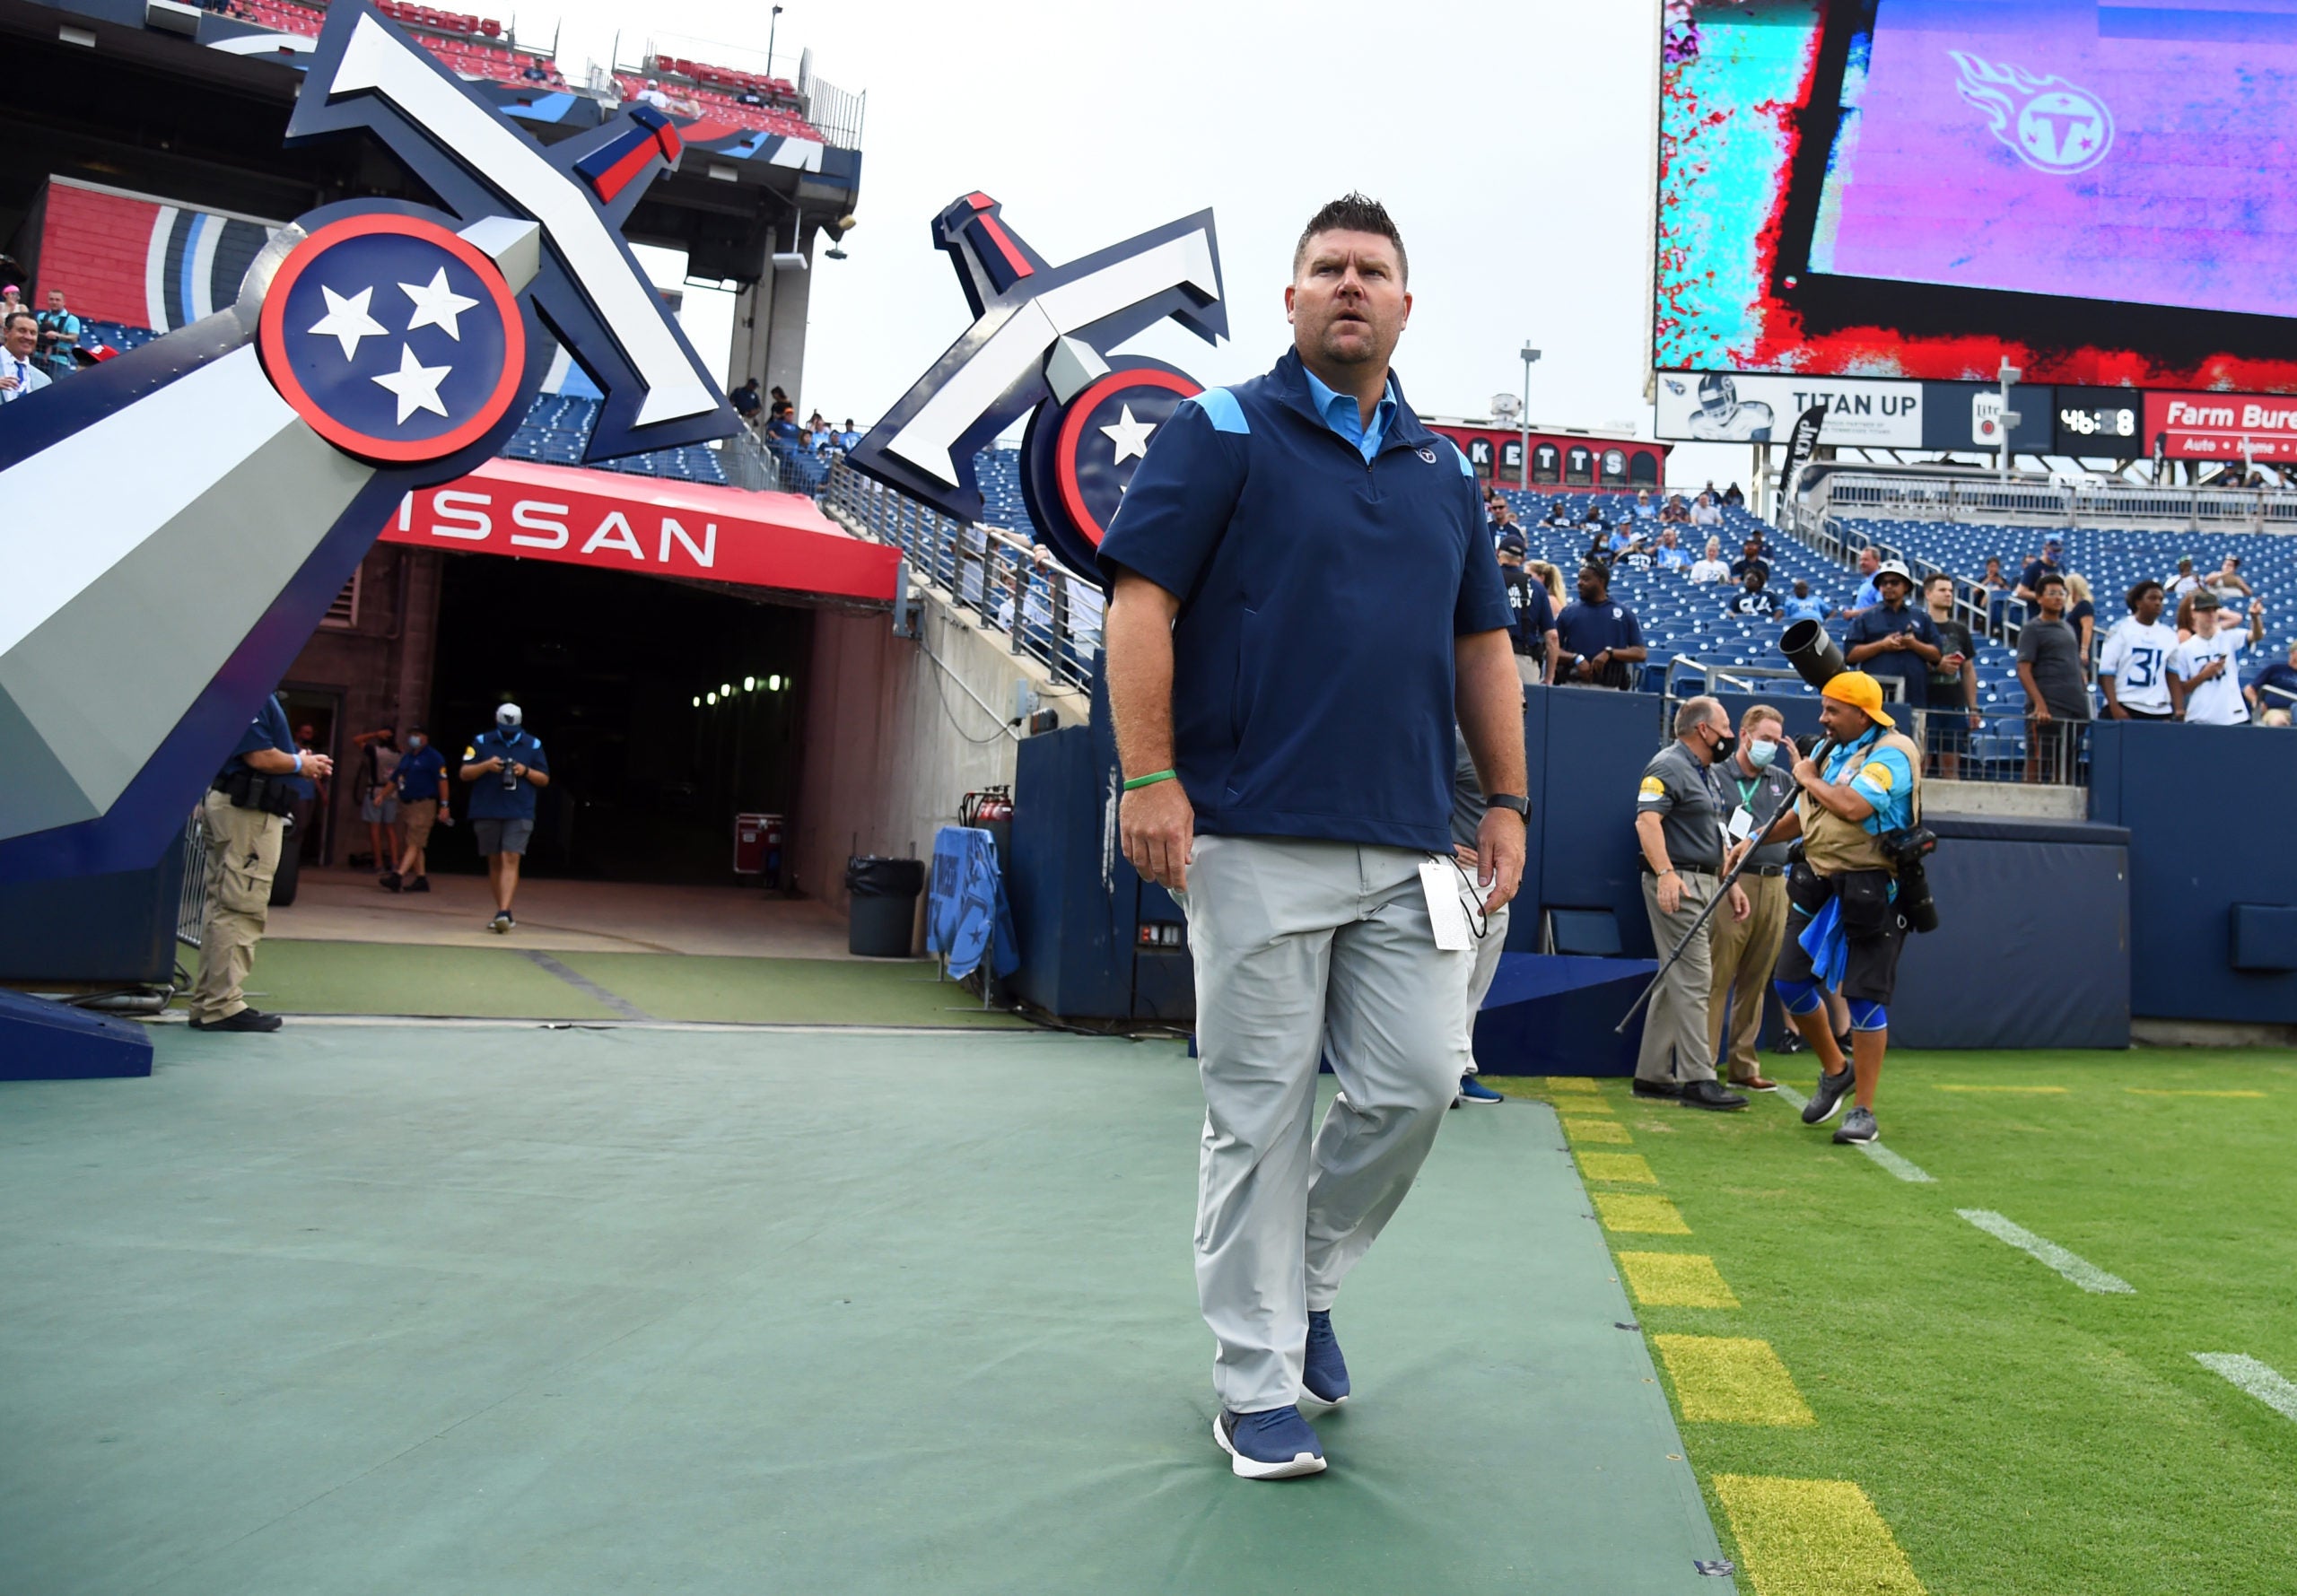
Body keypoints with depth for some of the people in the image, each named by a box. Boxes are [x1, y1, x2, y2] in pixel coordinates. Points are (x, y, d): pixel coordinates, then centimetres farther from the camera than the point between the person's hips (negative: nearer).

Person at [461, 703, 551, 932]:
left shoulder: (533, 745, 6)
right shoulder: (481, 742, 6)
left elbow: (544, 779, 10)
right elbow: (464, 774, 5)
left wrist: (525, 771, -9)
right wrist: (486, 766, -12)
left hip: (519, 814, -2)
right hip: (486, 813, 2)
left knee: (511, 860, -14)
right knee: (494, 862, 9)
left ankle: (504, 912, -21)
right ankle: (503, 912, 19)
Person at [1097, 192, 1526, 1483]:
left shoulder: (1445, 469, 19)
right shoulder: (1221, 432, 3)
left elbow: (1484, 645, 20)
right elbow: (1141, 602, -5)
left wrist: (1508, 803, 13)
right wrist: (1149, 775, -14)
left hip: (1411, 851, 5)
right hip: (1257, 842, -5)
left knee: (1419, 1082, 2)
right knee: (1260, 1113, 0)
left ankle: (1310, 1276, 28)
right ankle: (1258, 1383, 14)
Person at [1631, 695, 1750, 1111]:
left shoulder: (1706, 773, 21)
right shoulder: (1668, 766, -11)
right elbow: (1647, 820, -23)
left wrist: (1730, 884, 20)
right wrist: (1665, 873, -33)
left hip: (1704, 884, 11)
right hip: (1677, 884, -11)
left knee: (1676, 980, 12)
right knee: (1693, 979, -12)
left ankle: (1652, 1075, 17)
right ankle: (1697, 1080, -11)